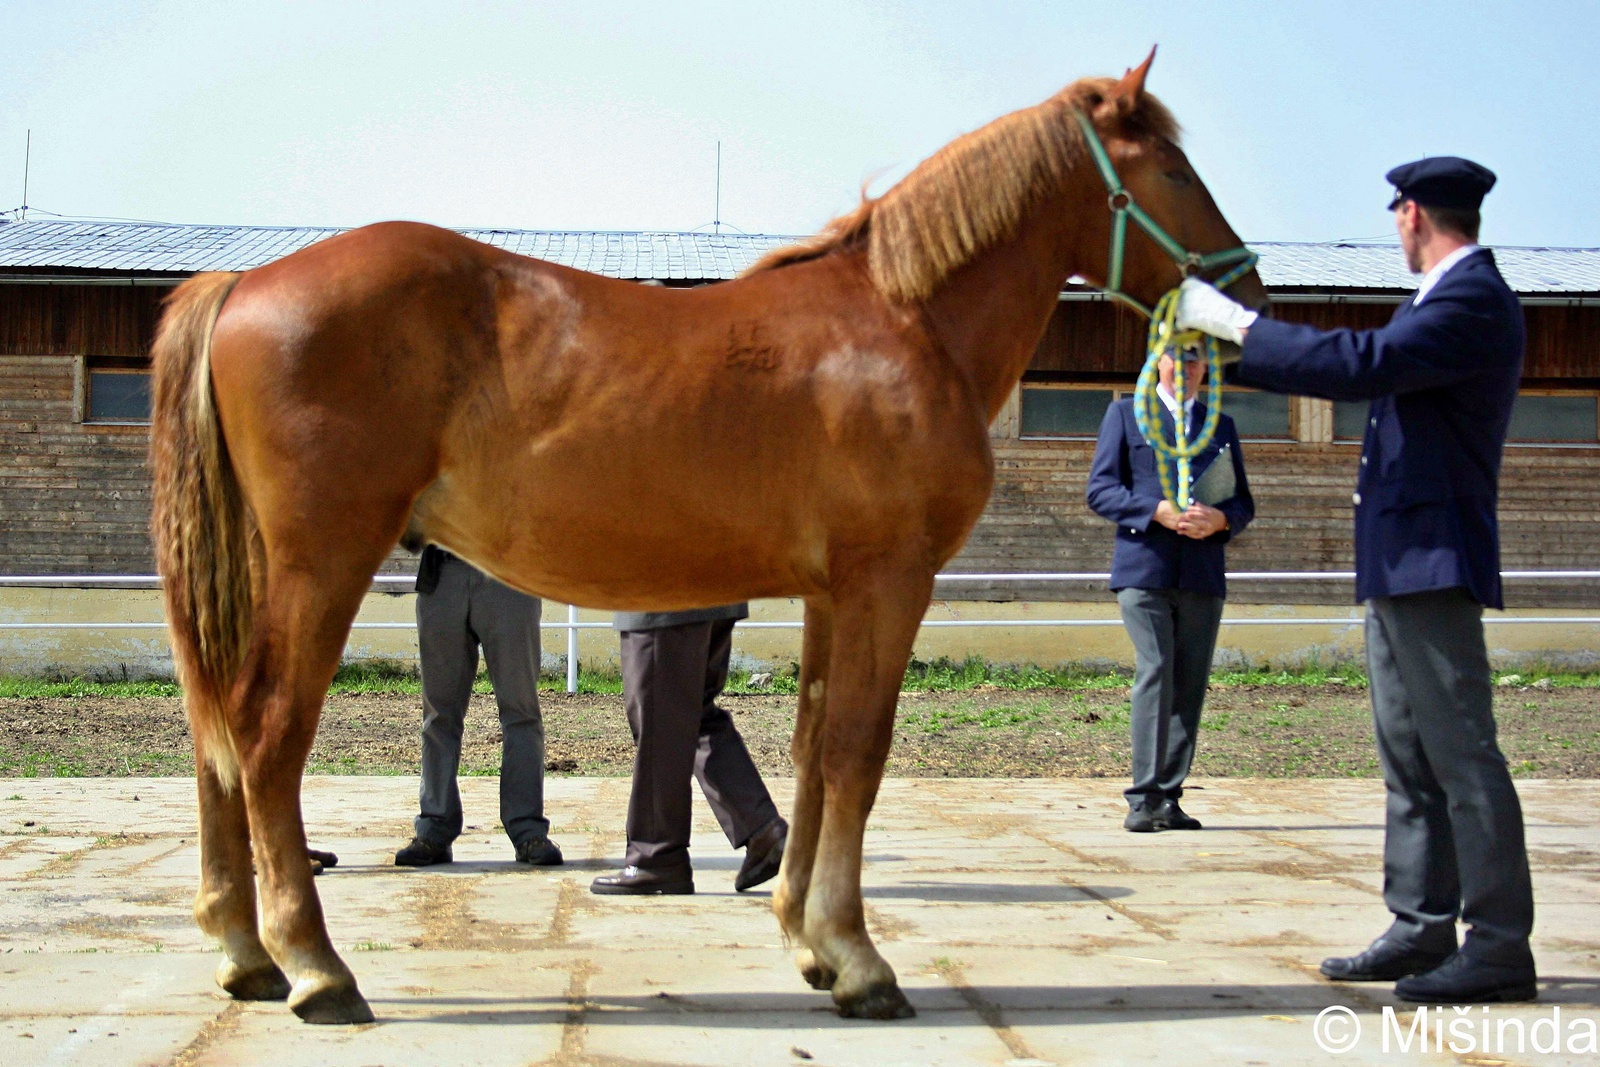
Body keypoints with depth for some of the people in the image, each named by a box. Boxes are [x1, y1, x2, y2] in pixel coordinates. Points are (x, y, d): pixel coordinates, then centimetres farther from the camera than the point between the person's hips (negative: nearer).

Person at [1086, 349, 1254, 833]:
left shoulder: (1222, 425, 21)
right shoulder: (1125, 414, 11)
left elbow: (1243, 503, 17)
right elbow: (1100, 489, 2)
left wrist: (1219, 518, -6)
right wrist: (1157, 511, -13)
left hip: (1203, 576, 4)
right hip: (1144, 569, -4)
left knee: (1189, 685, 2)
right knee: (1154, 675, -13)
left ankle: (1168, 797, 7)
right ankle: (1143, 798, -10)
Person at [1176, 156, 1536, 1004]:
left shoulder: (1475, 301, -14)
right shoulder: (1438, 301, 18)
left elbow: (1359, 365, -25)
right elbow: (1365, 369, 25)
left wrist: (1235, 322, -17)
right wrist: (1224, 358, 24)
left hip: (1433, 559, -11)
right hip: (1397, 562, 11)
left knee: (1459, 752, -8)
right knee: (1409, 757, 12)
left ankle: (1500, 945, -3)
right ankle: (1423, 927, 18)